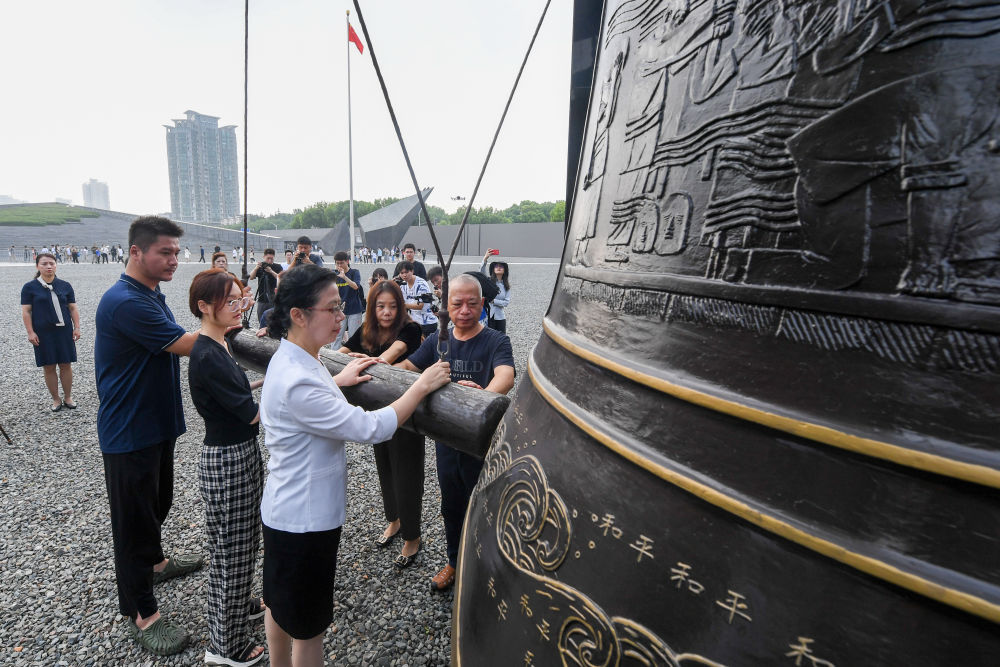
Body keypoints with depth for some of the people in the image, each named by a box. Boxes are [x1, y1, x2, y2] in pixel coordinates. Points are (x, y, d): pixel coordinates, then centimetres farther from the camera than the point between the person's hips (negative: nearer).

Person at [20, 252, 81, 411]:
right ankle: (56, 400, 16)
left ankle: (68, 397, 17)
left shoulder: (65, 286, 6)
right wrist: (30, 332, -8)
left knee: (66, 365, 5)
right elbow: (26, 311, -1)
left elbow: (73, 308, 8)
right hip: (43, 334, -1)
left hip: (64, 331, 1)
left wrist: (77, 327, 2)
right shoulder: (30, 287, 0)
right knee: (49, 367, 5)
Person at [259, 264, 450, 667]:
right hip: (305, 520, -10)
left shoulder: (290, 359, 0)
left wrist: (337, 381, 12)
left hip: (284, 509, 10)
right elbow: (370, 428, -31)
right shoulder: (297, 383, -33)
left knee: (279, 603, 29)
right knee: (308, 625, 12)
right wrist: (423, 385, -23)